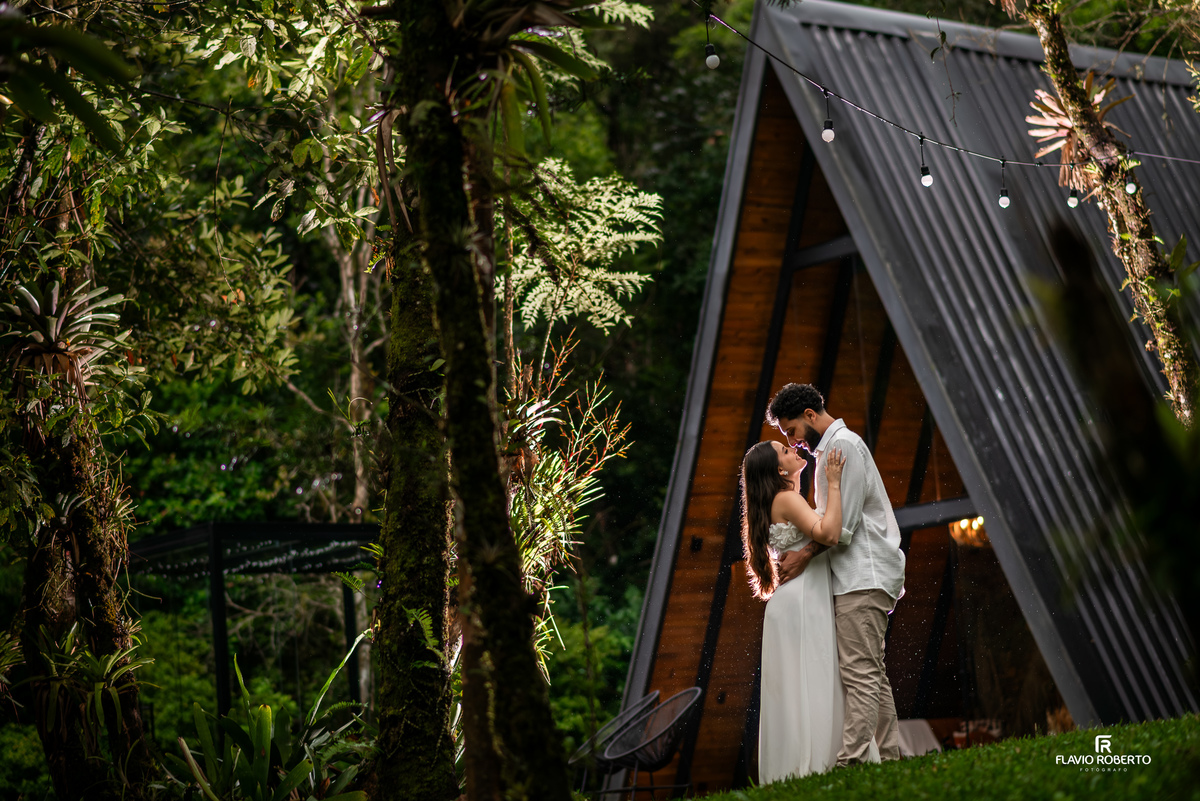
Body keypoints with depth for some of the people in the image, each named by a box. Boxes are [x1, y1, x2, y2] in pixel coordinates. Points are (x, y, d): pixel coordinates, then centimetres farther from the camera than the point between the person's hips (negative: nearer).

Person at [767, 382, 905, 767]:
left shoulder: (843, 445, -9)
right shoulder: (831, 447, 23)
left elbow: (843, 522, -17)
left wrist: (805, 555, -11)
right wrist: (802, 551, 13)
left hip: (863, 576, -11)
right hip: (859, 577, 11)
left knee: (860, 673, -16)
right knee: (873, 674, 9)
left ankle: (851, 761, -21)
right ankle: (889, 757, 11)